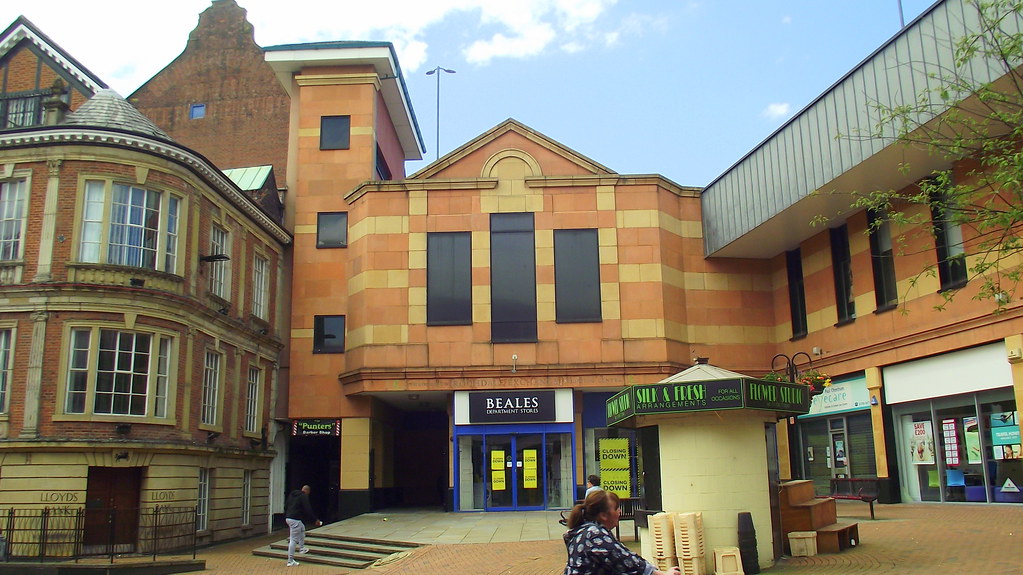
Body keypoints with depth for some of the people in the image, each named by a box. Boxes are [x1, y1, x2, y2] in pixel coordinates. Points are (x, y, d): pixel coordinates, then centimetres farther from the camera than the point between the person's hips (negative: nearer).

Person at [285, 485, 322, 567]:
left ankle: (302, 548, 34)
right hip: (295, 520, -9)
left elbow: (285, 506, 20)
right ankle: (290, 561, -1)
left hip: (288, 518, 9)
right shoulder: (304, 496, -9)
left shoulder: (292, 494, 15)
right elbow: (308, 510, -12)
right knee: (293, 540, -4)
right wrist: (315, 520, -3)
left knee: (302, 529, 30)